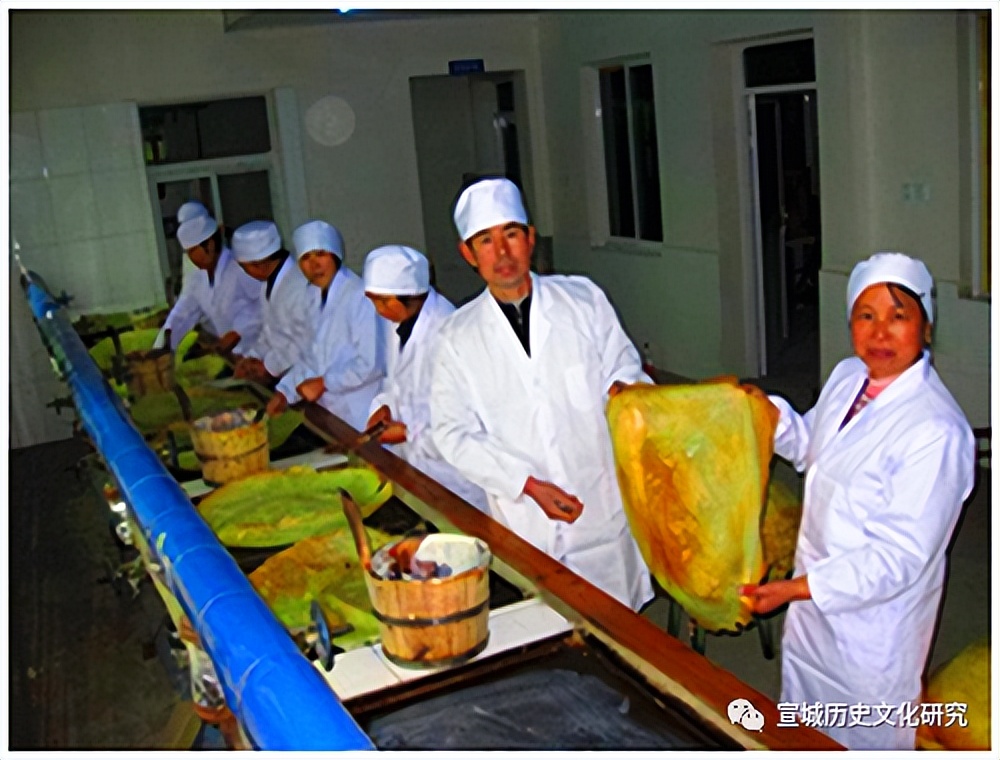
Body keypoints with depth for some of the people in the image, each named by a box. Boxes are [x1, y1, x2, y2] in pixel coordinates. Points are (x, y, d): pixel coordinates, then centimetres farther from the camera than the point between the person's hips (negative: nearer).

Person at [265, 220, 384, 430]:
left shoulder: (360, 296, -19)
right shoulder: (314, 296, 7)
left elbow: (371, 364, -21)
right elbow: (314, 357, 13)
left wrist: (323, 383, -12)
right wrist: (284, 392, 1)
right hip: (329, 412, 7)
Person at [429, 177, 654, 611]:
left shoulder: (583, 299, 4)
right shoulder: (458, 337, 2)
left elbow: (622, 364, 10)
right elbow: (454, 434, -1)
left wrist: (622, 386, -16)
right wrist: (529, 485, -11)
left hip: (605, 506, 1)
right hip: (524, 527, 0)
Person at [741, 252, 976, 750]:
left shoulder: (936, 431, -31)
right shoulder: (847, 377, -6)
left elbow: (900, 556, -29)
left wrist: (796, 589, -30)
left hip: (875, 612, -7)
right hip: (816, 588, 7)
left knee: (865, 737, 19)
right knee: (802, 712, 29)